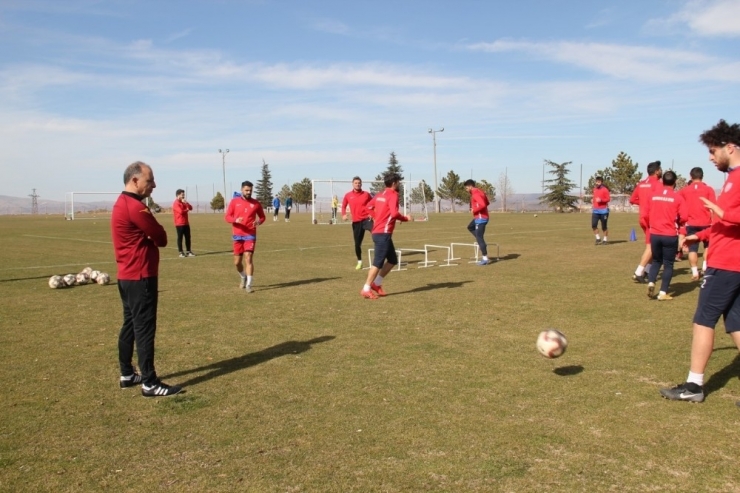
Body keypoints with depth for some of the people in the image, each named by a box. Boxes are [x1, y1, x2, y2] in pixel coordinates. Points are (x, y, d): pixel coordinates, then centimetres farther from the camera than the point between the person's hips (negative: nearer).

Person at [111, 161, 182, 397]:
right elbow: (161, 238, -13)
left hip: (128, 276, 11)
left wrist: (148, 236, -3)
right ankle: (150, 383, -2)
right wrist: (151, 236, 6)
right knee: (145, 329, -7)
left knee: (130, 325, 16)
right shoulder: (135, 207, -19)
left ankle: (127, 375, 25)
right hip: (141, 277, -11)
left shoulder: (122, 204, 14)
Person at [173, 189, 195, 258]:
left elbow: (190, 208, 9)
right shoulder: (176, 203, -11)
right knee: (180, 238, -3)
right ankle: (181, 252, 0)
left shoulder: (183, 202, 16)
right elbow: (181, 211, -22)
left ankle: (188, 251, 13)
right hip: (179, 224, -8)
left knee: (188, 237, 8)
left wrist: (186, 203, -6)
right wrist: (187, 210, -3)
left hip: (186, 223, 8)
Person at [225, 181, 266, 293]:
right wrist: (235, 220, -20)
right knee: (237, 262, 8)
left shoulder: (256, 204, 3)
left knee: (248, 258, -14)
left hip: (250, 235, -2)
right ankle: (243, 277, 37)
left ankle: (249, 285, -10)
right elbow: (227, 217, 1)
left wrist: (259, 221, -10)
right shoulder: (234, 202, 2)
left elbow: (262, 216, 14)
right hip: (237, 235, 2)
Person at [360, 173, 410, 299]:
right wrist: (406, 218, -7)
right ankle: (366, 289, -5)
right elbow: (394, 213, -23)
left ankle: (376, 283, 15)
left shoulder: (380, 195, 14)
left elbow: (368, 206, 21)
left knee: (393, 260, 15)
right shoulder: (393, 195, -11)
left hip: (378, 232, 9)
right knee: (378, 262, -7)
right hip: (383, 233, -9)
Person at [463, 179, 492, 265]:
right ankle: (481, 242, 18)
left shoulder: (475, 194, -19)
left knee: (479, 237, -7)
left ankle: (485, 259, -5)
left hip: (480, 218, -11)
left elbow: (483, 205, -32)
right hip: (480, 217, 11)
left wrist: (474, 210, -17)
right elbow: (487, 203, 22)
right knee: (470, 227, 29)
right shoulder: (480, 191, 12)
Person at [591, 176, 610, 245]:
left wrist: (601, 200, -24)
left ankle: (605, 239, 17)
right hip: (595, 210, 5)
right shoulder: (594, 189, 12)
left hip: (603, 210, -5)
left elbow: (608, 199, -10)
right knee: (593, 225, -8)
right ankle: (598, 238, 7)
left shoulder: (605, 190, -7)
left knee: (604, 226, 2)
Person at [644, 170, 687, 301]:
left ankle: (651, 283, -3)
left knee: (656, 261, 19)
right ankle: (663, 293, 5)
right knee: (668, 264, 7)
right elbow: (683, 217, -9)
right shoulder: (677, 197, -7)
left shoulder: (653, 195, 2)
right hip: (670, 235, -3)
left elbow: (647, 214, 8)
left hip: (654, 234, 3)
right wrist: (677, 222, 11)